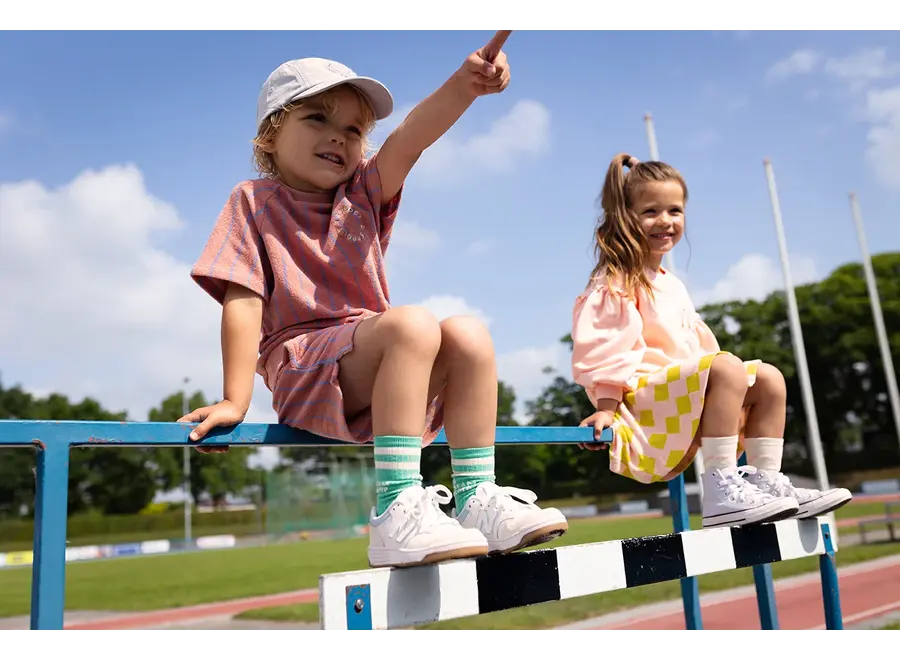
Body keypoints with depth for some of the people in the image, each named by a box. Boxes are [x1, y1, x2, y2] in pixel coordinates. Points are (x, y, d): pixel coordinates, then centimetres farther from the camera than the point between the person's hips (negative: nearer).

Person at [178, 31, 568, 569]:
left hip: (378, 372, 6)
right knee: (414, 324, -31)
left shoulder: (364, 194, 15)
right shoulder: (254, 202, 5)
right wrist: (235, 400, -15)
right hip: (304, 372, -5)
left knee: (469, 335, -19)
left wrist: (464, 85, -24)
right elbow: (243, 301, -7)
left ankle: (475, 498, -15)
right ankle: (396, 512, -36)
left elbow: (410, 140, -6)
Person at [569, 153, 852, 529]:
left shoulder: (670, 285, 22)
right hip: (641, 402, -9)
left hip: (681, 407, 10)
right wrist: (606, 408, -24)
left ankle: (766, 481, 2)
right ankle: (722, 493, -30)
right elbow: (601, 351, -16)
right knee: (726, 366, -29)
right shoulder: (616, 283, -7)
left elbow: (696, 343, 24)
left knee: (768, 379, 6)